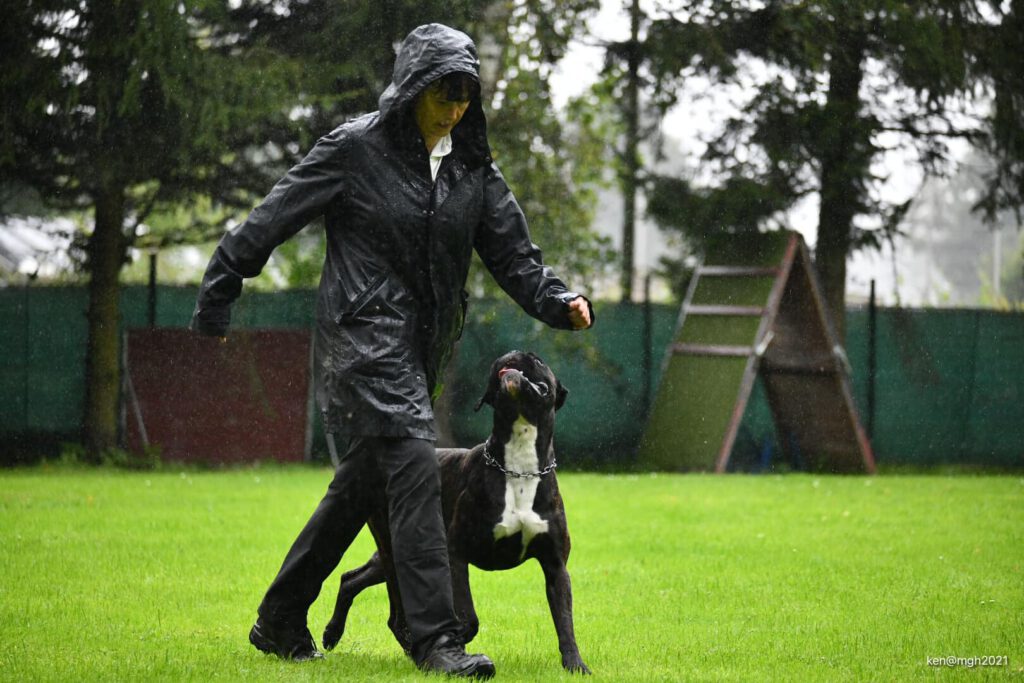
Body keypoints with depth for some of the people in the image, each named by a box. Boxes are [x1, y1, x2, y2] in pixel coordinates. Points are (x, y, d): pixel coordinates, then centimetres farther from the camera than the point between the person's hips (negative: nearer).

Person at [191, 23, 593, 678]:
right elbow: (273, 220, -3)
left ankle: (279, 623, 26)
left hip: (420, 350, 7)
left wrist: (561, 301, -11)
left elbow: (513, 254, 8)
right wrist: (217, 297, -1)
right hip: (365, 335, -7)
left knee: (364, 485, 13)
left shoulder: (474, 169, 9)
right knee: (415, 470, -18)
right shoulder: (356, 149, -7)